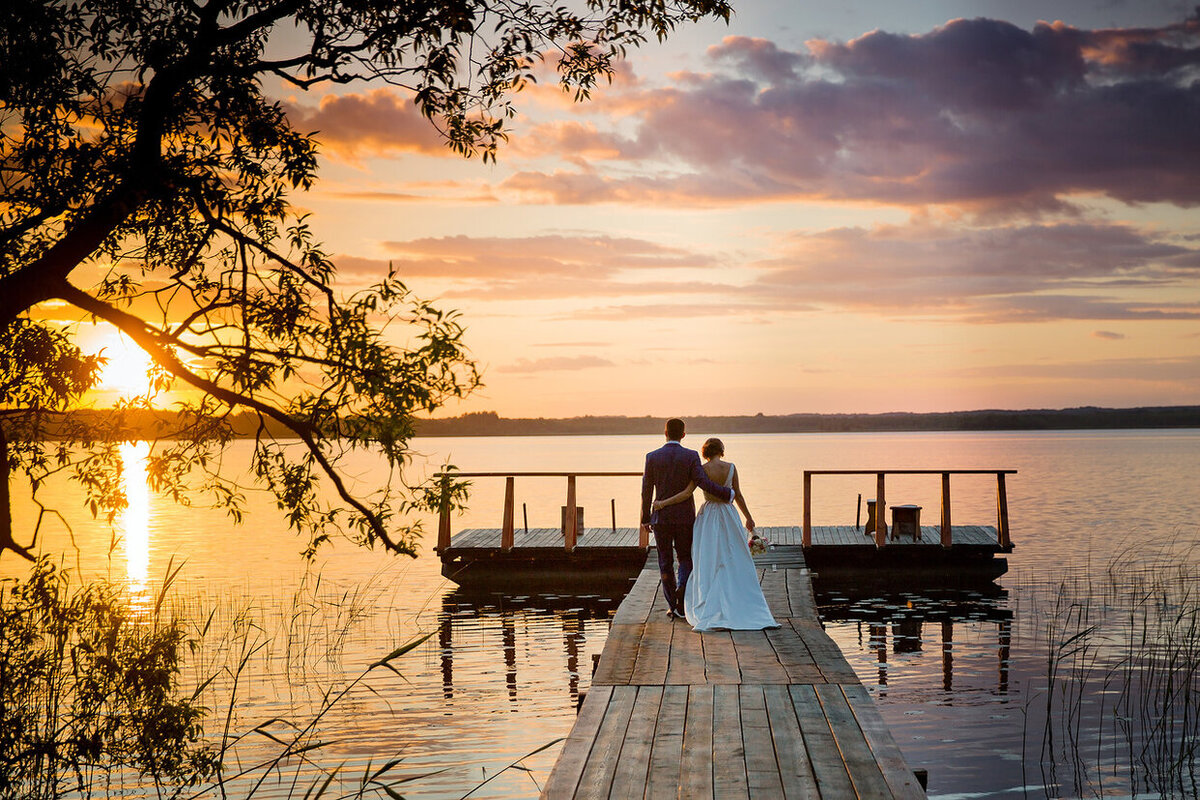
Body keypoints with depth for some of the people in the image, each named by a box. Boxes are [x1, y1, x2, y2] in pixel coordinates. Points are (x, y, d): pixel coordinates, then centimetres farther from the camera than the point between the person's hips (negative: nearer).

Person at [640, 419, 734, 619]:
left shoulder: (652, 457, -4)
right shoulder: (691, 456, -7)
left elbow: (646, 491, -1)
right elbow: (704, 483, -17)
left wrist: (645, 519, 8)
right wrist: (728, 494, -4)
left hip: (660, 518, 0)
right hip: (685, 517, 0)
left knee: (665, 563, 10)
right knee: (685, 560, 12)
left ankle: (673, 606, 10)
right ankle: (681, 590, -15)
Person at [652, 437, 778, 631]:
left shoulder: (703, 469, -8)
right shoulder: (731, 468, -2)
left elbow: (687, 493, -13)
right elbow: (738, 495, 2)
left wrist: (663, 503, -4)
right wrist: (748, 517, 13)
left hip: (708, 518, -2)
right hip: (728, 516, 2)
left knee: (709, 564, 3)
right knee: (736, 562, 9)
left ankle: (712, 612, -1)